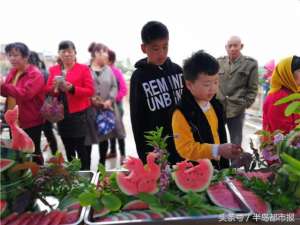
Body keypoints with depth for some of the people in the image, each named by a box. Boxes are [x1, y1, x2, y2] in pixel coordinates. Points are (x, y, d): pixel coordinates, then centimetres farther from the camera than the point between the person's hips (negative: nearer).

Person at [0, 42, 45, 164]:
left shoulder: (35, 74, -16)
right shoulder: (13, 72, 9)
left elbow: (25, 94, -28)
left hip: (31, 123, -8)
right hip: (14, 121, 8)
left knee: (33, 152, 6)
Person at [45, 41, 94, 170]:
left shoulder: (83, 68, -3)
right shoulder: (53, 70, 11)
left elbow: (90, 91, -8)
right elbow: (47, 90, 10)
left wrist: (72, 88, -21)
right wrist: (54, 88, -12)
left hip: (78, 114, -5)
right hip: (61, 115, 5)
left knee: (81, 148, -2)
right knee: (68, 148, 15)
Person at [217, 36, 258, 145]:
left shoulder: (250, 64, -1)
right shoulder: (219, 62, 7)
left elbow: (252, 88, 1)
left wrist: (245, 104, -6)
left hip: (237, 109, -2)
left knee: (236, 143, 10)